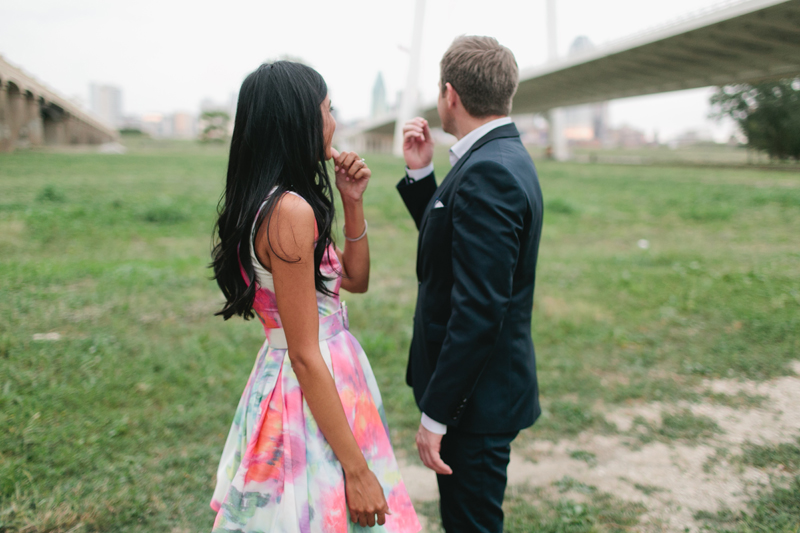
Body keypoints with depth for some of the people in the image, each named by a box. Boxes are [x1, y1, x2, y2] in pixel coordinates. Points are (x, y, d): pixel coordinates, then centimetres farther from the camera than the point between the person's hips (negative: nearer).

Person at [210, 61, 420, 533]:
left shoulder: (276, 203, 6)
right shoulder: (290, 211, -23)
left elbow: (356, 280, 14)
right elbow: (305, 356, -23)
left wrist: (353, 203, 1)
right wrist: (357, 469, -19)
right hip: (312, 393, -10)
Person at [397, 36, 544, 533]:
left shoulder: (487, 171, -23)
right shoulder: (505, 156, 9)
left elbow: (479, 308, -27)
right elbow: (451, 242, 16)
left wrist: (435, 414, -22)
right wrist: (421, 174, 4)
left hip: (477, 397, -10)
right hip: (484, 385, 10)